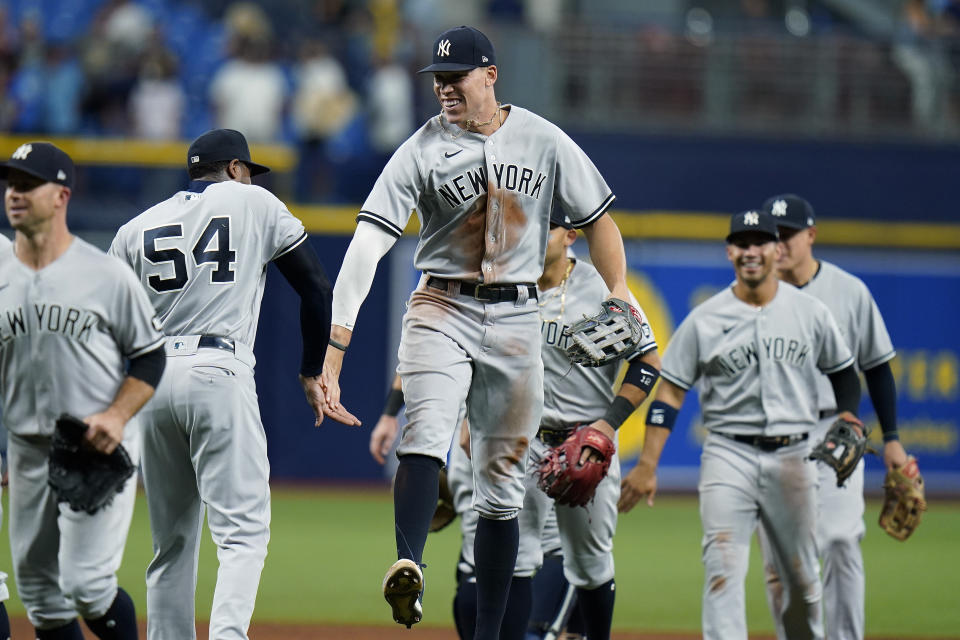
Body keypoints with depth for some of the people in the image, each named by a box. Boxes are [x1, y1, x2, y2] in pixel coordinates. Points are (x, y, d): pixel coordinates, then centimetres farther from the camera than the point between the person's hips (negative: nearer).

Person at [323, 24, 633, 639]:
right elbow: (369, 242, -14)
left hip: (516, 318, 2)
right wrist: (337, 335, -25)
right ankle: (408, 568, -48)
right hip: (442, 310, -2)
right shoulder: (422, 150, -6)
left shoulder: (543, 141, 0)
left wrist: (620, 297, -1)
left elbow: (598, 218, 9)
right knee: (426, 433, -29)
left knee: (502, 484, 6)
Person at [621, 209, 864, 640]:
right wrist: (647, 467, -5)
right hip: (728, 455, -2)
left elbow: (843, 372, 18)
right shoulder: (704, 320, 0)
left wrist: (847, 418, 0)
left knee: (802, 577, 10)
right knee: (723, 571, -14)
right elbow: (669, 392, 1)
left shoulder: (811, 313, 5)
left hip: (792, 455, 2)